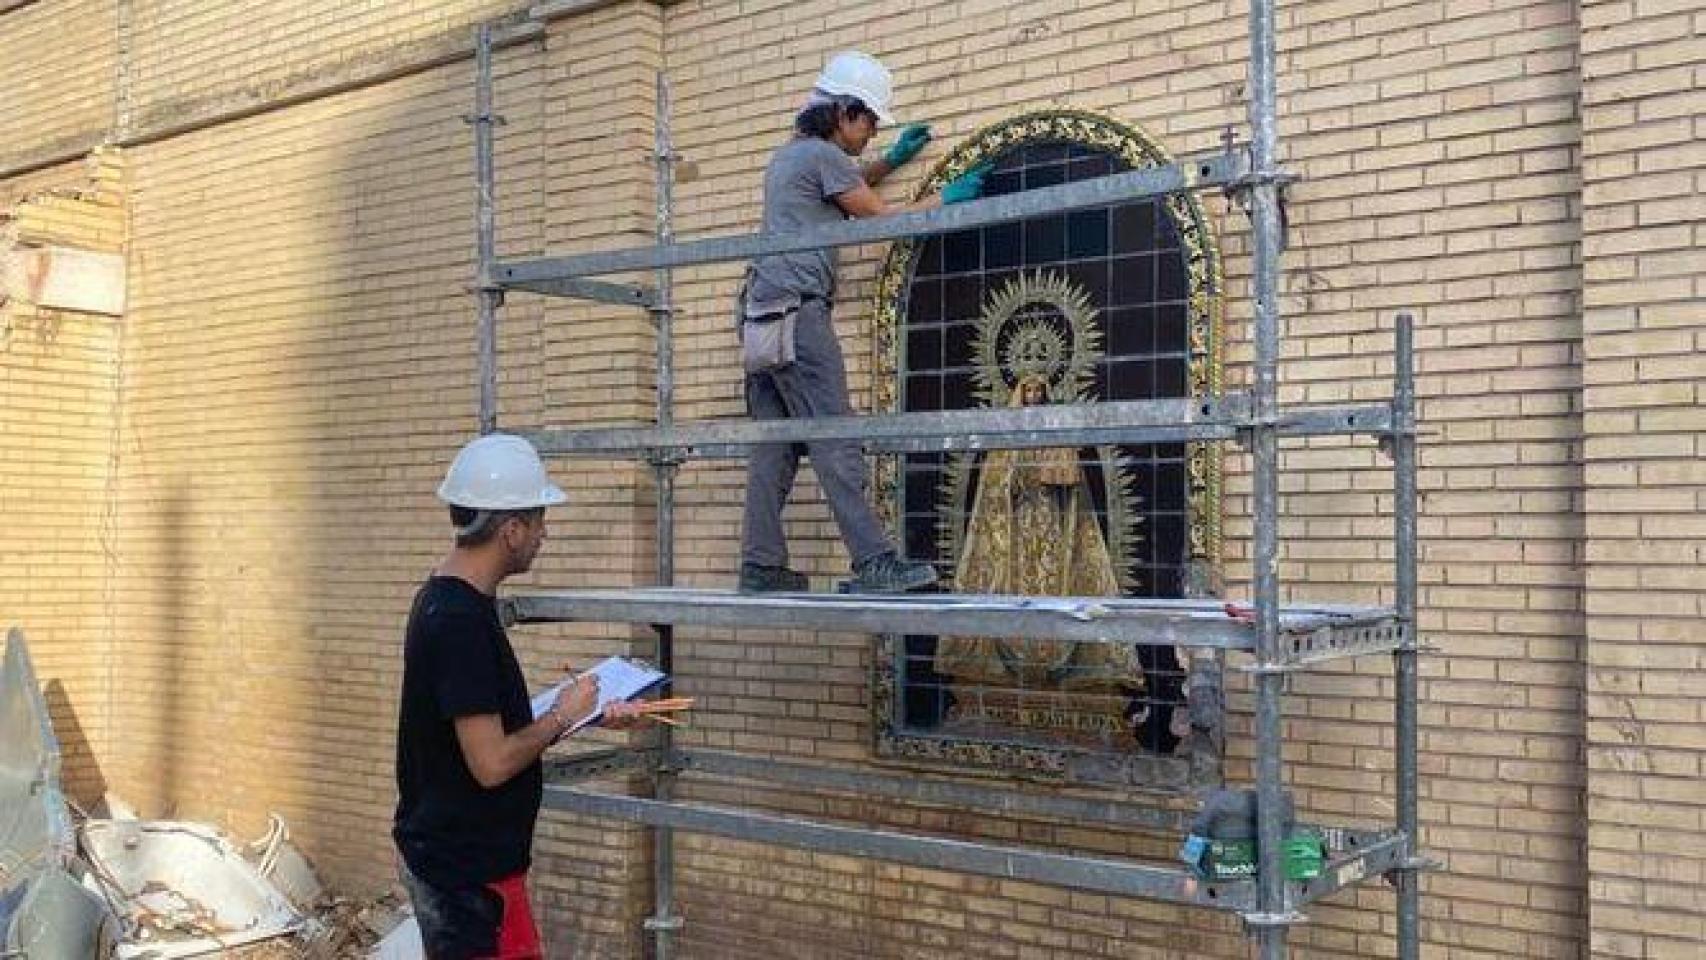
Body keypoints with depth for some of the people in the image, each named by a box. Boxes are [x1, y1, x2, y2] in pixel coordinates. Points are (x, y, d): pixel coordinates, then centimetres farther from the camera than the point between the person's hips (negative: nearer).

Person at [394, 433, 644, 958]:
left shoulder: (445, 600, 7)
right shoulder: (461, 621, -24)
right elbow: (491, 763, -25)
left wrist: (590, 714, 8)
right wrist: (562, 717, -10)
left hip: (448, 856, 10)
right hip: (468, 871, -10)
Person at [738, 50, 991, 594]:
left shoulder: (789, 155, 25)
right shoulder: (823, 154, -3)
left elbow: (844, 186, 42)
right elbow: (878, 216, 0)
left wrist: (895, 158, 37)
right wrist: (945, 199, 10)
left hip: (762, 311, 10)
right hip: (797, 307, -10)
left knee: (775, 445, 5)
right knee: (834, 439, -14)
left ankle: (761, 567, 3)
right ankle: (873, 564, -18)